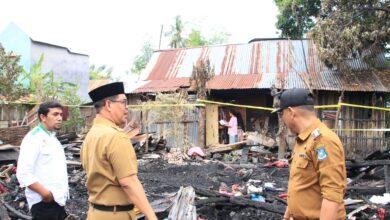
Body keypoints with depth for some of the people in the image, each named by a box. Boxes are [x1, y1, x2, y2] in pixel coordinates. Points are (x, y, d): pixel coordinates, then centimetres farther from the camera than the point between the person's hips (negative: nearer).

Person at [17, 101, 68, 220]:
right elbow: (24, 174, -22)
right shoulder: (34, 138, -14)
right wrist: (46, 193, -20)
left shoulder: (53, 138, 14)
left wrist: (61, 195, 9)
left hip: (58, 200, 8)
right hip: (44, 202, -8)